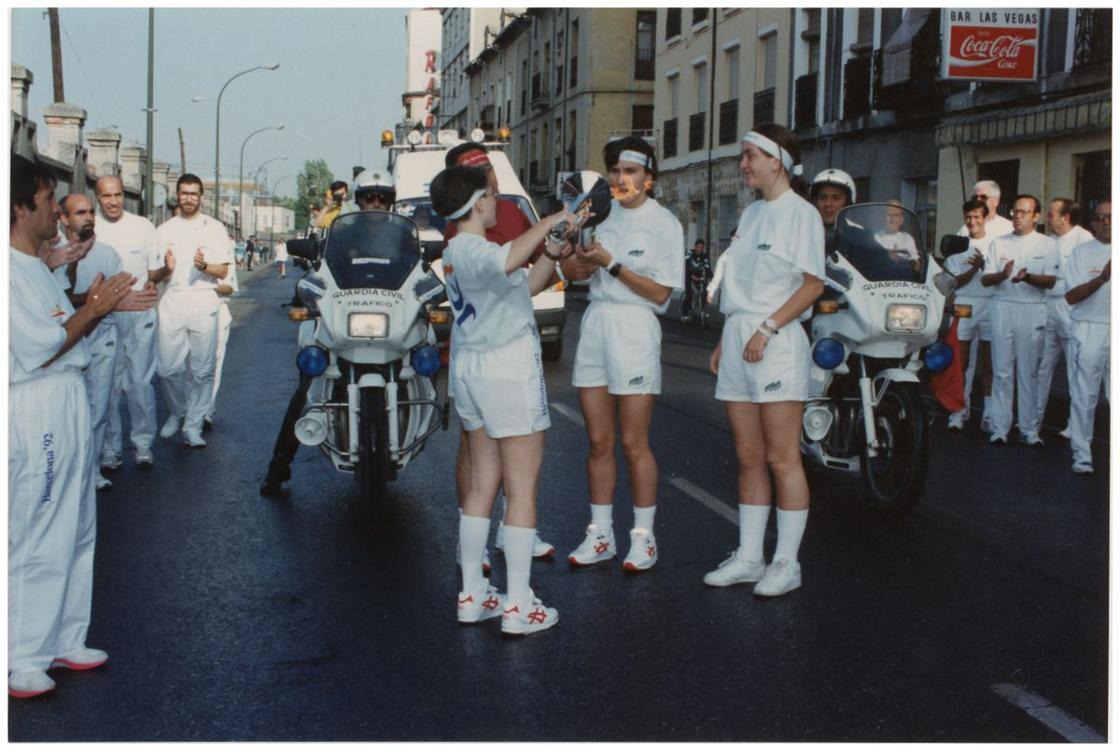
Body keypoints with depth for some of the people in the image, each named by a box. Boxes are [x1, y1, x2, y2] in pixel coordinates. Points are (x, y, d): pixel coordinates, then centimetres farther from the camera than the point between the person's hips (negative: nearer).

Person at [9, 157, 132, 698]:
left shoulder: (36, 267, 13)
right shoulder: (11, 271, -17)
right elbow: (39, 348, -19)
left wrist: (97, 308, 4)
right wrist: (95, 310, -11)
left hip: (67, 404, 10)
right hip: (35, 412, -10)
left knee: (75, 532, 17)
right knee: (36, 542, -2)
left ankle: (63, 641, 29)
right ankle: (20, 663, 9)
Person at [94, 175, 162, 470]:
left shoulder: (143, 226, 5)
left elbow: (156, 268, 9)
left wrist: (151, 285, -9)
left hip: (138, 312, 0)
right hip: (103, 314, 0)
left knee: (140, 381, 0)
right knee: (108, 383, 4)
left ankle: (143, 443, 12)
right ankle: (111, 448, 13)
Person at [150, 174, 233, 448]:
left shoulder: (214, 228, 7)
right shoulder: (165, 230, 12)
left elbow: (223, 271, 3)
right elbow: (152, 275, 10)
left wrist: (204, 266, -17)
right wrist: (166, 269, -12)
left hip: (203, 301, -1)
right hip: (172, 302, 2)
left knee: (202, 369, -1)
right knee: (169, 368, 0)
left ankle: (193, 425, 5)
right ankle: (177, 413, 24)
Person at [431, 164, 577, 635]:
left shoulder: (455, 252, 15)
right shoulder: (474, 249, -16)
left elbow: (524, 285, 20)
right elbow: (508, 263, -41)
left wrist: (553, 251, 9)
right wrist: (548, 222, -28)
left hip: (470, 368, 10)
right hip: (509, 367, -10)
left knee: (482, 485, 13)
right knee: (522, 489, -4)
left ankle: (472, 595, 17)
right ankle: (518, 606, -2)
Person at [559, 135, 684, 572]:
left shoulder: (663, 223, -4)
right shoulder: (604, 214, 12)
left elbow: (660, 293, -9)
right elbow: (576, 270, 12)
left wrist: (610, 264, -14)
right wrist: (580, 256, -10)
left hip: (634, 327, -5)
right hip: (595, 323, 5)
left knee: (633, 443, -2)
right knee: (598, 442, 7)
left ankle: (643, 537, 10)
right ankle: (600, 535, 16)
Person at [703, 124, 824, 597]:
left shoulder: (800, 213, -5)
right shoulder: (751, 213, 19)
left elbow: (813, 284, -11)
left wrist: (767, 329, -18)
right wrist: (723, 342, 15)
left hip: (776, 342, -8)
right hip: (738, 340, 8)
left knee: (782, 459, -4)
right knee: (748, 460, 9)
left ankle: (786, 563, 2)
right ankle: (748, 558, 15)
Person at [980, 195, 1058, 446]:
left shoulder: (1047, 244, 6)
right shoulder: (999, 243, 11)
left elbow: (1051, 281, -3)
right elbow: (985, 280, 5)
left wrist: (1027, 277, -22)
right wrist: (1002, 275, -16)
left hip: (1032, 311, -1)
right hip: (1003, 308, 1)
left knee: (1029, 372, 1)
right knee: (1002, 371, 1)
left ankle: (1029, 429, 7)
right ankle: (1000, 427, 5)